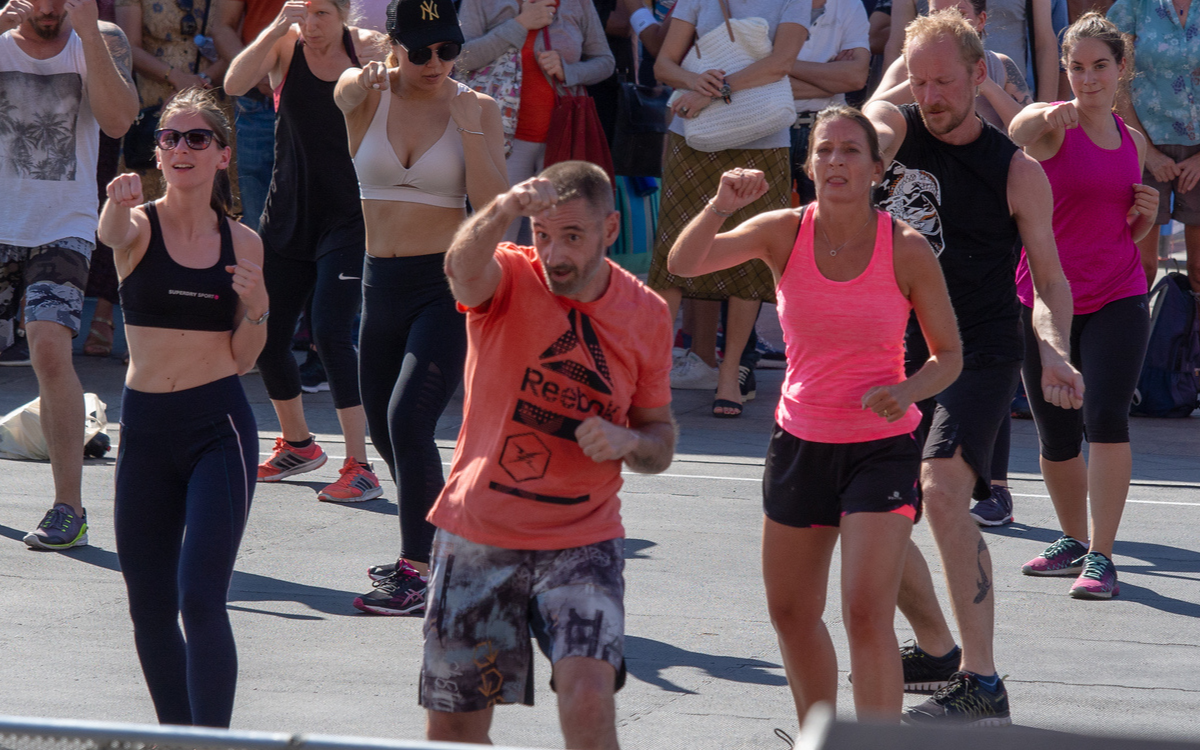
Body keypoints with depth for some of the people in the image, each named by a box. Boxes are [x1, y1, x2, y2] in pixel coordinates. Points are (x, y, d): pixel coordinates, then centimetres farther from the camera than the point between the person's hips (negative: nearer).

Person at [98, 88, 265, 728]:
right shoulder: (139, 225, -1)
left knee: (201, 599, -14)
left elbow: (243, 359, 8)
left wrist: (255, 309, -12)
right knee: (149, 608, 8)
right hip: (145, 427, 1)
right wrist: (118, 205, -50)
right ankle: (178, 733, 26)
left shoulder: (242, 243, 4)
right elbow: (113, 235, -28)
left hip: (219, 427, -1)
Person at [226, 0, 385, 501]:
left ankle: (359, 468, -13)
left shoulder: (368, 48, -4)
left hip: (348, 219, -3)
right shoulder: (285, 46, -3)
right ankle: (297, 445, 33)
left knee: (331, 334, -17)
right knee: (266, 337, 9)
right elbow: (235, 84, -22)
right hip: (287, 215, 3)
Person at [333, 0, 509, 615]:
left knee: (407, 419, -18)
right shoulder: (367, 93, 3)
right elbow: (342, 95, -20)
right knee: (383, 429, 14)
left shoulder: (477, 109, -3)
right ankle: (435, 541, 36)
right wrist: (366, 82, -42)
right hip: (382, 282, 4)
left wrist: (469, 127, -19)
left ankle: (419, 575, -12)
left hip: (448, 284, -4)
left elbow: (494, 208, -10)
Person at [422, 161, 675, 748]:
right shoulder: (510, 278, -8)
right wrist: (503, 211, -56)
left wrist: (628, 442, -14)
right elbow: (464, 270, -35)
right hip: (478, 536, 0)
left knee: (587, 695, -22)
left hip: (583, 541, 0)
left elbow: (661, 444, 10)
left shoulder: (646, 313, 0)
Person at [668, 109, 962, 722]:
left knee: (867, 613, -16)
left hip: (882, 448, -4)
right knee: (791, 612, 14)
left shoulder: (907, 249, -11)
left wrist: (909, 390, -22)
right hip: (800, 442, 4)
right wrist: (722, 206, -37)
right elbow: (685, 263, -19)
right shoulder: (784, 233, -6)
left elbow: (949, 355, -1)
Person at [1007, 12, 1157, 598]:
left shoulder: (1132, 142, 10)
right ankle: (1073, 540, 29)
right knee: (1056, 435, 6)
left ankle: (1101, 556, -13)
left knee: (1106, 417, -16)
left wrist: (1146, 217, -1)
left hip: (1117, 298, 2)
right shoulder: (1054, 126, -4)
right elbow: (1019, 129, -30)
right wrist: (1044, 118, -52)